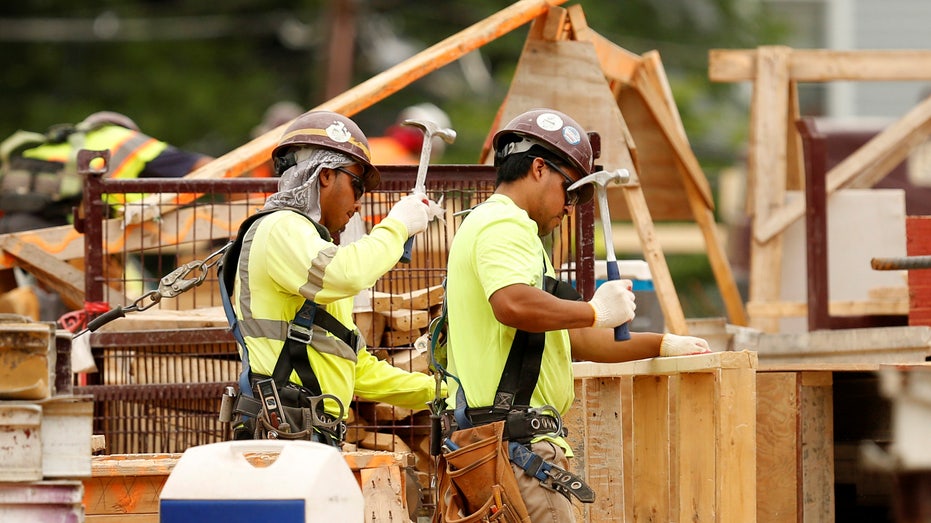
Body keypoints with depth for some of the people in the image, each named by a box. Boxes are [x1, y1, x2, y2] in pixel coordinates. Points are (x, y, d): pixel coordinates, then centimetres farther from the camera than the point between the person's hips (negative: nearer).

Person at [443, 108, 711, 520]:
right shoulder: (504, 226, -7)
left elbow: (571, 339, 31)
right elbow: (513, 305, -28)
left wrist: (661, 344, 30)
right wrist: (595, 311, -15)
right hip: (514, 438, -11)